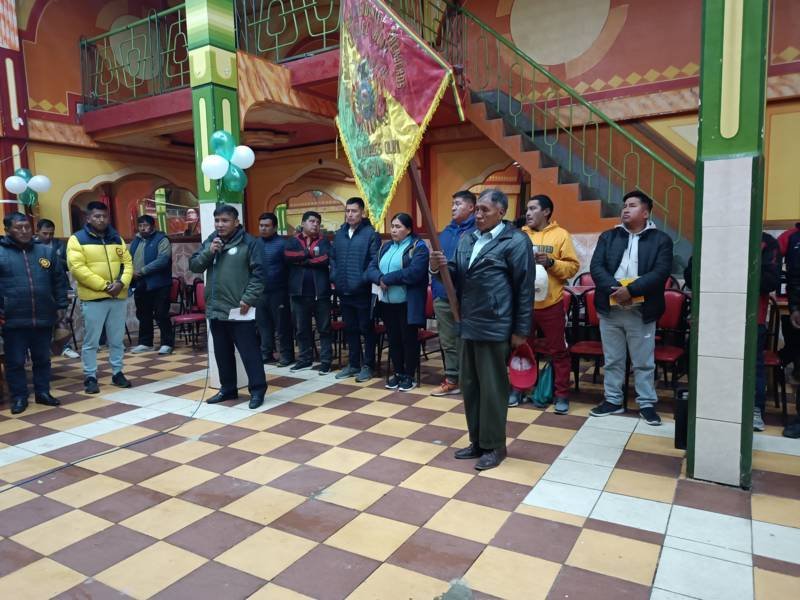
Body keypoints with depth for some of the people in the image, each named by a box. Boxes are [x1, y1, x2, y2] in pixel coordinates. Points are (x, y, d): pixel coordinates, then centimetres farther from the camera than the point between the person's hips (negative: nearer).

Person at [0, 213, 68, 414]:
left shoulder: (46, 252, 8)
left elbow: (59, 280, 13)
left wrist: (60, 305, 8)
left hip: (43, 318, 3)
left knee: (42, 358, 13)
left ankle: (43, 392, 26)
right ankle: (19, 397, 18)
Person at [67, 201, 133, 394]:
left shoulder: (117, 238, 12)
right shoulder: (77, 239, -3)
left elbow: (128, 263, 8)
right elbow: (77, 268, -13)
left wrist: (122, 282, -11)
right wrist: (104, 285, -17)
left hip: (119, 297, 4)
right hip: (92, 298, -4)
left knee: (117, 339, 12)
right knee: (91, 341, 3)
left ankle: (117, 373, 23)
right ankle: (90, 377, 13)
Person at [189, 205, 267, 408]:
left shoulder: (248, 242, -6)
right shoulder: (210, 241, 11)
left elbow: (258, 273, -10)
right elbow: (194, 265, 9)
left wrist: (248, 299, -17)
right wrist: (208, 252, -8)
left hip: (239, 310, -6)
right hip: (215, 309, 6)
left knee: (249, 352, -2)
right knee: (222, 353, 15)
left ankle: (257, 390, 8)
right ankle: (228, 388, 28)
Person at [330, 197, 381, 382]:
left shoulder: (370, 234, -8)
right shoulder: (339, 234, 12)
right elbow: (333, 258, 17)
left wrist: (364, 280, -19)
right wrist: (334, 277, 5)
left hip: (363, 292, -6)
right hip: (344, 291, 6)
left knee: (366, 329, 4)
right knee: (350, 329, 15)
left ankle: (368, 365, 14)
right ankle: (353, 364, 26)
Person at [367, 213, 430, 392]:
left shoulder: (418, 247, -7)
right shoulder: (386, 246, 15)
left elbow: (414, 272, -22)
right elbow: (371, 269, 7)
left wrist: (386, 278, -16)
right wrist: (380, 279, -16)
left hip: (408, 303, -6)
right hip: (387, 302, 6)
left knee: (409, 339, 4)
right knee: (393, 339, 13)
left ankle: (409, 376, 16)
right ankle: (398, 373, 26)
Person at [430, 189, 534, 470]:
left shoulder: (516, 241, -8)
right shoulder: (467, 239, 13)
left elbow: (525, 288, -9)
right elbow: (457, 276, 14)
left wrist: (521, 330, -10)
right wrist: (438, 267, -8)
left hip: (495, 327, -7)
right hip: (468, 325, 7)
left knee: (492, 388, 2)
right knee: (469, 386, 14)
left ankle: (494, 446, 18)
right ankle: (477, 441, 29)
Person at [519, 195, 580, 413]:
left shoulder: (561, 235, -1)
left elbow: (573, 266, -5)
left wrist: (551, 262, -18)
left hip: (551, 304, -3)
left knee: (557, 350, 5)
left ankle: (562, 395, 16)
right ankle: (518, 389, 26)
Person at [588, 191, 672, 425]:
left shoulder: (661, 239, 1)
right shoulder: (608, 237, 8)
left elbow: (660, 272, -11)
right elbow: (596, 266, -3)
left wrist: (630, 290, -22)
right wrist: (614, 289, -19)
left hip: (642, 311, -2)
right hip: (610, 309, 3)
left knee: (644, 362, 7)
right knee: (612, 360, 12)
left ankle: (647, 404, 20)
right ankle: (613, 400, 24)